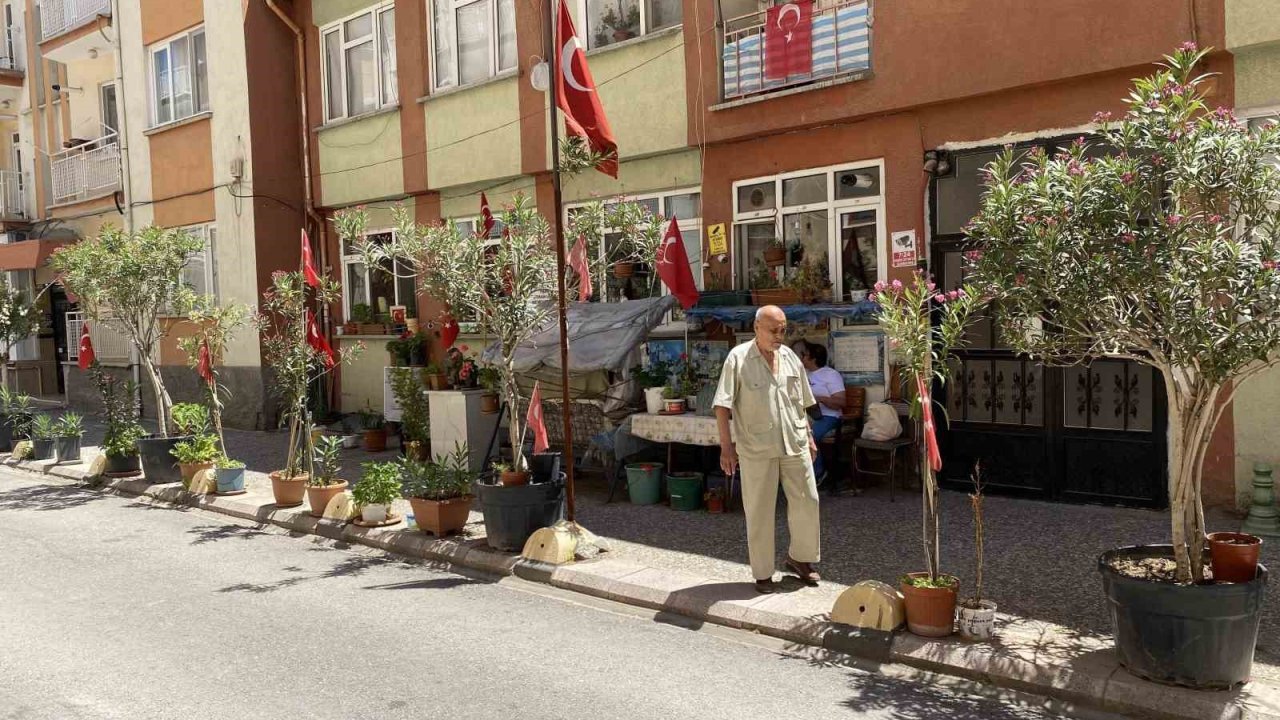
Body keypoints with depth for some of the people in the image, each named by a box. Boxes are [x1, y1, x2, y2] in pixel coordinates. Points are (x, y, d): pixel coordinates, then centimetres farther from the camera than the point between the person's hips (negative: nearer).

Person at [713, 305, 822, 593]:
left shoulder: (790, 357, 9)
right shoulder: (738, 358, -7)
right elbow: (722, 406, -10)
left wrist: (809, 437, 16)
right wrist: (726, 445, -15)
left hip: (795, 445, 5)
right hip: (756, 448, -5)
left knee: (807, 502, 8)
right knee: (759, 511, 3)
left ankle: (799, 558, 30)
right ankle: (763, 574, 15)